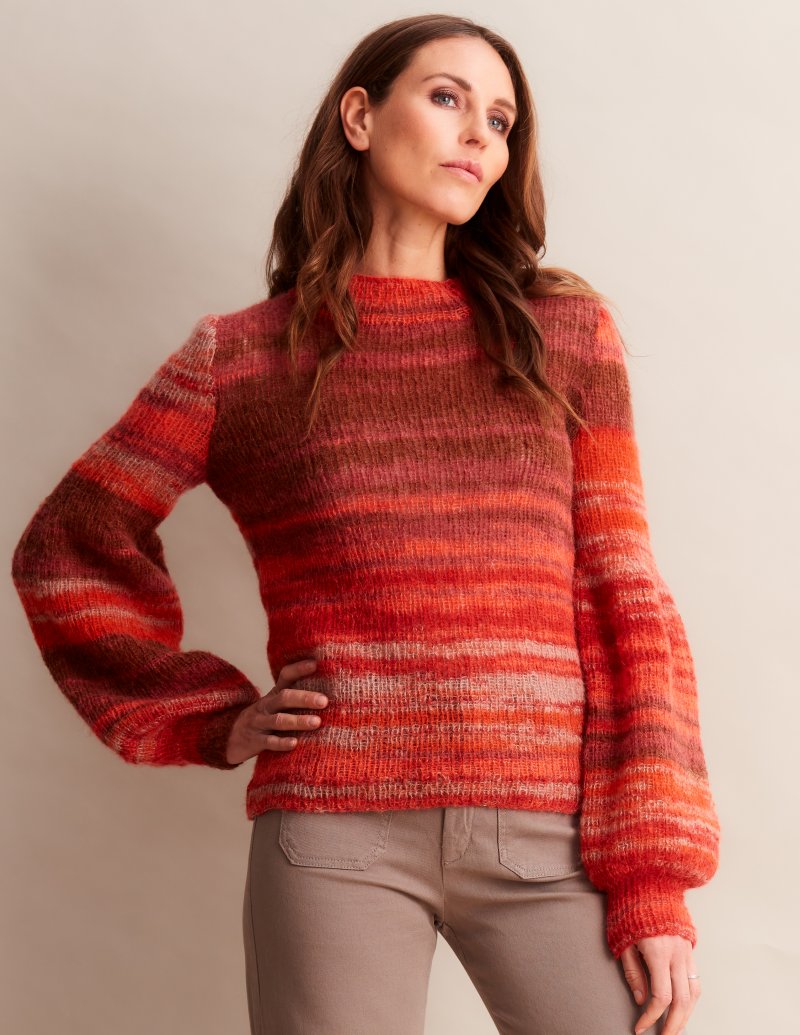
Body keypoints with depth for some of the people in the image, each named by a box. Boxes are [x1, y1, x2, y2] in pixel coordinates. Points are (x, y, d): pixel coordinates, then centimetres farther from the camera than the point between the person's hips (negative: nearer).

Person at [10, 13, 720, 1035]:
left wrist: (656, 879, -1)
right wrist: (210, 720, 5)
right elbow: (65, 551, 15)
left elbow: (623, 599, 5)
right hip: (337, 839, -1)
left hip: (548, 835, 2)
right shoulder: (240, 357, 7)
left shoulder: (563, 331, 9)